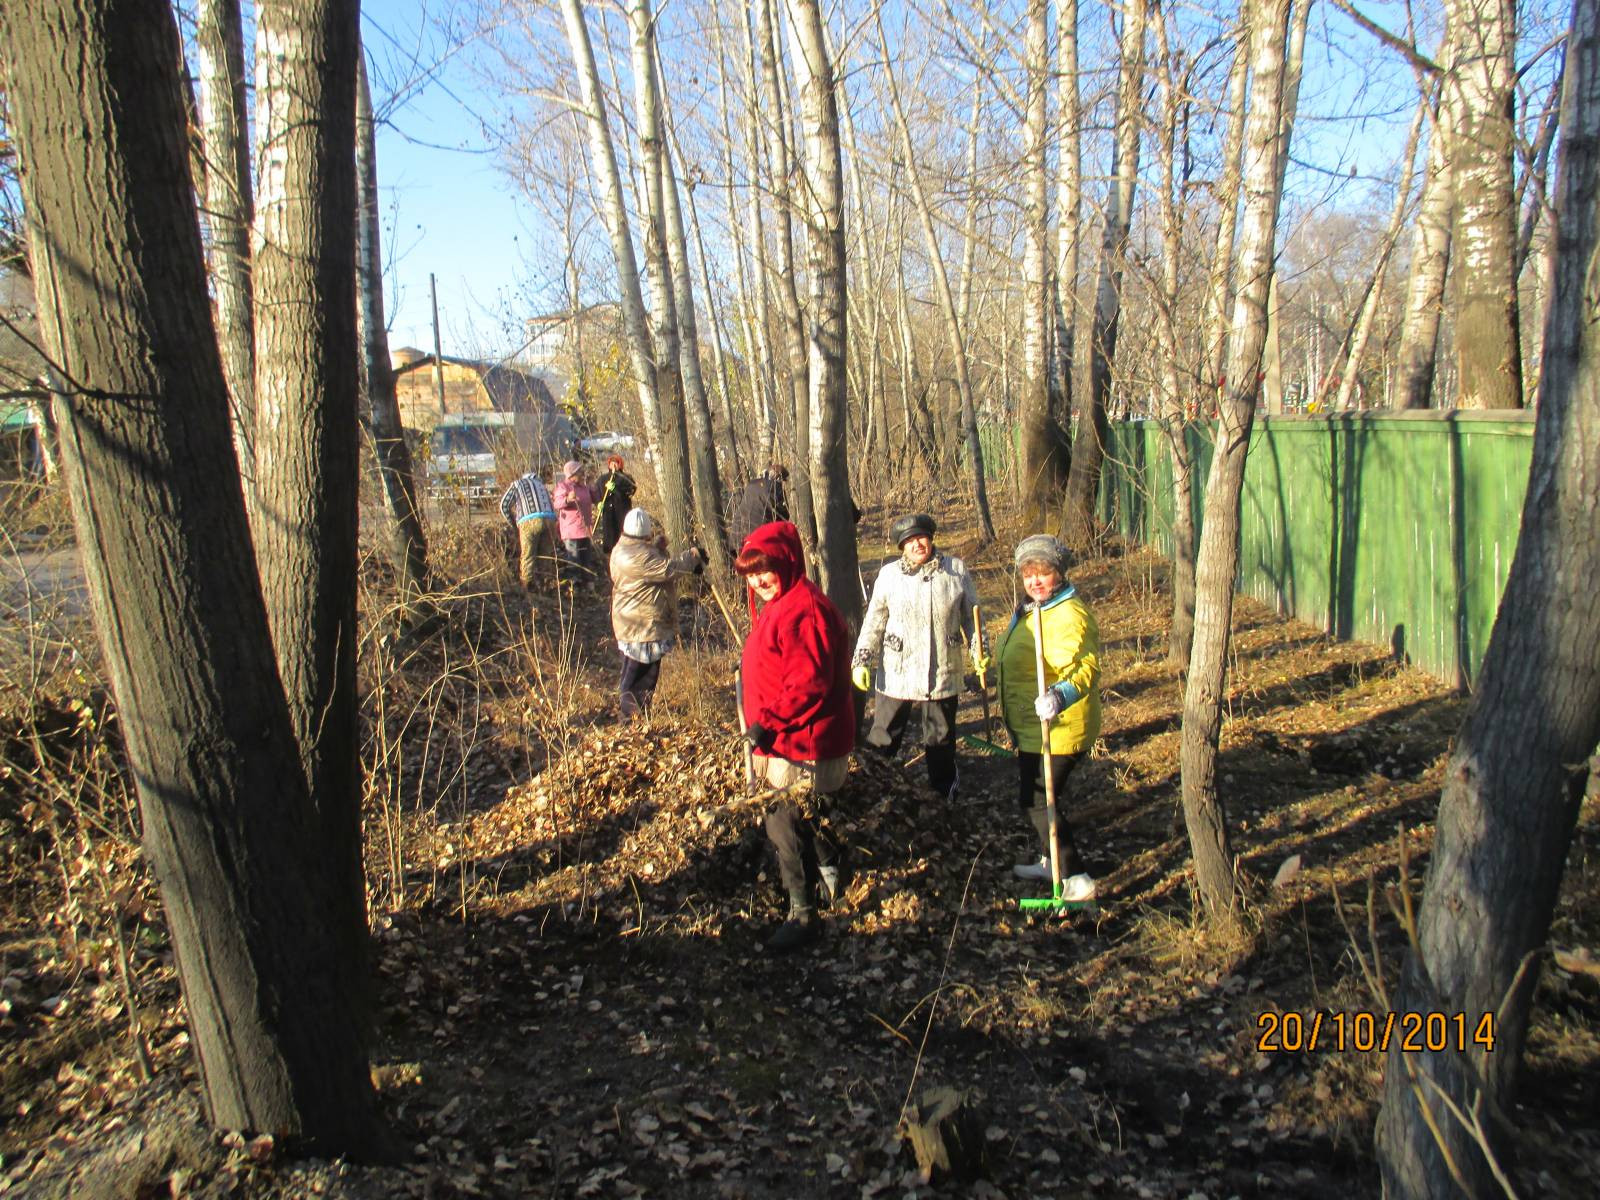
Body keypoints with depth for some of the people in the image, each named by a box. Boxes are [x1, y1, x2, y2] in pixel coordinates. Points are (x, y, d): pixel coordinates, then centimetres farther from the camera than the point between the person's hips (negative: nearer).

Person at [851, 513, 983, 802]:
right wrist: (861, 661, -4)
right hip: (896, 676, -1)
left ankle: (943, 796, 32)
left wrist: (980, 653, 0)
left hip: (943, 676, 1)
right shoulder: (889, 574, -3)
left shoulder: (957, 570, -1)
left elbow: (971, 616, 7)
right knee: (882, 740, 5)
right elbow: (873, 623, 1)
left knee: (941, 741, 16)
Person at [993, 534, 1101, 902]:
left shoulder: (1069, 615, -24)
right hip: (1034, 728, 11)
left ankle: (1075, 880, 3)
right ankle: (1050, 860, 42)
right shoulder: (1032, 609, 9)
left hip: (1056, 729, -10)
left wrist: (1061, 694, -53)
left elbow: (1086, 666, -37)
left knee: (1036, 801, -6)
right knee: (1037, 795, 23)